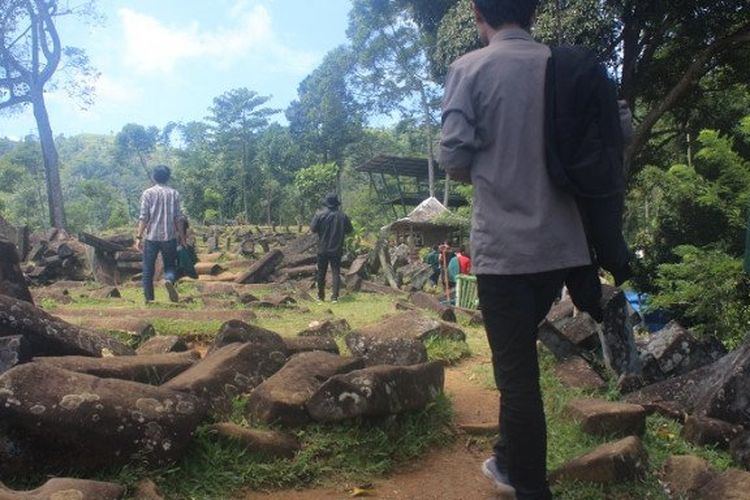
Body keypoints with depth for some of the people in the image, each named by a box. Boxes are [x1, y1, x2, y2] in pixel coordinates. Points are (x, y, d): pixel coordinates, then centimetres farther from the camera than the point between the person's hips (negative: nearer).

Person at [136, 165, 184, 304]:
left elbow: (143, 217, -7)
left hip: (151, 237, -1)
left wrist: (139, 237, -3)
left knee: (148, 269, 10)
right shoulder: (174, 193, 2)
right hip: (169, 237, 1)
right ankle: (169, 280, -20)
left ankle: (149, 298, 12)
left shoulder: (148, 193, -2)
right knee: (170, 265, 12)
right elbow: (178, 217, 1)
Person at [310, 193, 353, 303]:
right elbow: (349, 230, 3)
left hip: (322, 249, 0)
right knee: (336, 273, 4)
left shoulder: (320, 215, -10)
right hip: (337, 249, 0)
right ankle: (334, 297, -2)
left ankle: (321, 296, 20)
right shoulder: (343, 216, -6)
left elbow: (313, 228, -7)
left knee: (321, 273, 12)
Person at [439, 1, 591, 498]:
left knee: (516, 369, 5)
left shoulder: (470, 69, -5)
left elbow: (454, 154, -10)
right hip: (560, 239, 5)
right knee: (520, 354, 22)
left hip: (503, 242, -5)